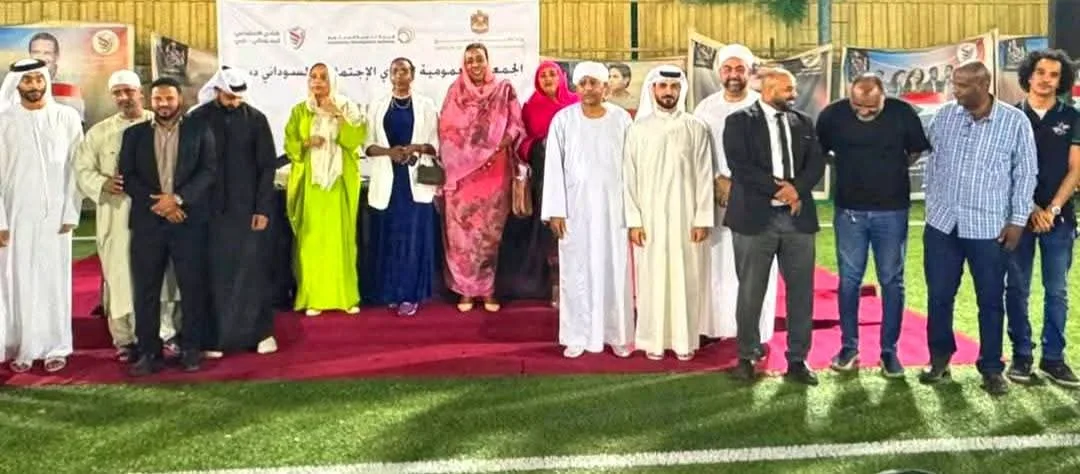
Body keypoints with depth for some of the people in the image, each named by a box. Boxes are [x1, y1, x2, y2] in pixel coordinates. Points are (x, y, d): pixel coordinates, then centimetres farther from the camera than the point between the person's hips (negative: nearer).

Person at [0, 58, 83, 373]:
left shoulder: (67, 117, 1)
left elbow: (75, 167, 1)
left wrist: (71, 213, -6)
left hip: (55, 213, 0)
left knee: (54, 280, 2)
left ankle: (56, 347, 10)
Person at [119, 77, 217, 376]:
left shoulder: (199, 131, 8)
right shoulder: (134, 134, 13)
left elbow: (209, 170, -2)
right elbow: (127, 176, 5)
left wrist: (178, 198, -14)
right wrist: (158, 202, -9)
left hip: (190, 219, -2)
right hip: (147, 220, 2)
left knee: (193, 287, 1)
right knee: (145, 289, 3)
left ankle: (191, 350, 11)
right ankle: (149, 352, 10)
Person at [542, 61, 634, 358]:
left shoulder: (622, 119, 1)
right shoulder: (563, 120, -2)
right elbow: (554, 167, -3)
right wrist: (555, 210, -7)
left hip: (613, 206, 1)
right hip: (576, 206, 0)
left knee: (614, 270, 5)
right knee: (577, 271, 4)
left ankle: (617, 334, 15)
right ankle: (577, 336, 13)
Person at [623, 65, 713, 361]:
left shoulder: (696, 128, 2)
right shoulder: (638, 129, 3)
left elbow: (704, 176, 1)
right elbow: (630, 178, 1)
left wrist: (702, 219, -5)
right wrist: (633, 220, -5)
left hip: (686, 216, 0)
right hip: (650, 217, 0)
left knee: (686, 278, 3)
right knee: (652, 278, 3)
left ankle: (684, 339, 13)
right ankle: (654, 340, 13)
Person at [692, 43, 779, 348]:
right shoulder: (706, 108, 7)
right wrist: (719, 182, -10)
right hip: (716, 197, 2)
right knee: (717, 265, 2)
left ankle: (757, 333, 6)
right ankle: (715, 328, 10)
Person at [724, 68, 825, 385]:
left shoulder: (803, 123, 14)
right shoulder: (740, 122, 0)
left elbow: (816, 163, 6)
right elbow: (740, 166, -11)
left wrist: (796, 189, -12)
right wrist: (779, 188, -14)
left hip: (798, 216, 4)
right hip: (756, 217, -4)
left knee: (801, 291, 6)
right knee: (750, 292, 4)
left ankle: (798, 360, 16)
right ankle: (747, 357, 19)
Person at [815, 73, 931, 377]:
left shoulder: (902, 113, -9)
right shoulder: (832, 115, -8)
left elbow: (918, 150, 8)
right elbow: (817, 153, 8)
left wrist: (893, 170, 5)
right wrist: (848, 166, 6)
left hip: (892, 211, 0)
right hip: (849, 210, 1)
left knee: (891, 282, 5)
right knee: (849, 281, 5)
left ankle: (889, 350, 14)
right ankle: (849, 347, 17)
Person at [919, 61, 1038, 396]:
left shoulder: (1015, 121, -5)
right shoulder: (945, 116, 2)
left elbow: (1025, 173, -2)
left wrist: (1018, 220, -5)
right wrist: (932, 204, 11)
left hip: (990, 228, -2)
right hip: (942, 223, 3)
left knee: (991, 300, 7)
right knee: (939, 296, 9)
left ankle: (991, 368, 19)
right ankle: (939, 358, 25)